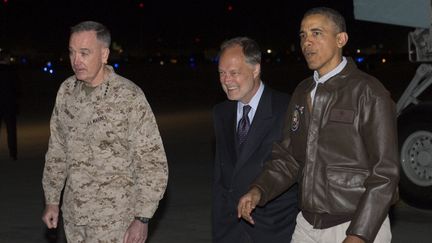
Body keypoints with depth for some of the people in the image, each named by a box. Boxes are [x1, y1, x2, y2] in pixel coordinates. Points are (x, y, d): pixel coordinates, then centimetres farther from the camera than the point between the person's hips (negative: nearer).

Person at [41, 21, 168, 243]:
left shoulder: (129, 97, -15)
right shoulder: (66, 90, 1)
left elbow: (153, 162, -12)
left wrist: (142, 218, -13)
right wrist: (52, 200, 13)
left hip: (114, 220, -5)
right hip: (73, 216, 5)